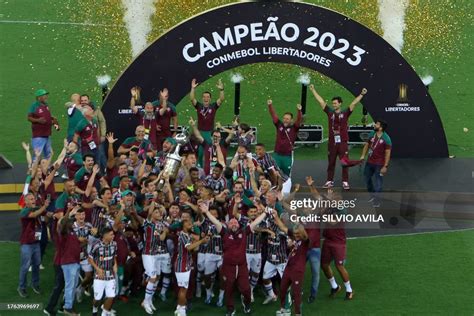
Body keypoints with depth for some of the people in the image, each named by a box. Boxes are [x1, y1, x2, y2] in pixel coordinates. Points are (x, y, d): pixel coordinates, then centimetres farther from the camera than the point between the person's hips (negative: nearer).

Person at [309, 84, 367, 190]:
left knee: (345, 163, 0)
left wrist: (362, 94, -15)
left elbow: (354, 103, -6)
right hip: (332, 142, 2)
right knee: (331, 163, 9)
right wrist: (313, 90, 7)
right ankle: (329, 181, 17)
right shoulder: (330, 112, 6)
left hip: (342, 142, -2)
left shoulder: (345, 113, 1)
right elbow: (321, 101, 7)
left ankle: (345, 182, 5)